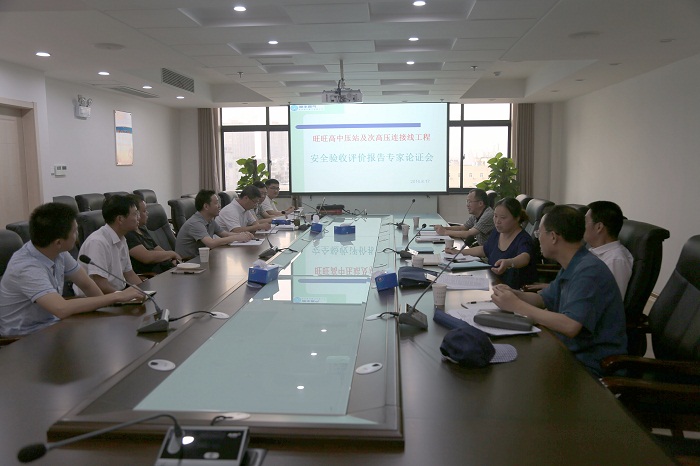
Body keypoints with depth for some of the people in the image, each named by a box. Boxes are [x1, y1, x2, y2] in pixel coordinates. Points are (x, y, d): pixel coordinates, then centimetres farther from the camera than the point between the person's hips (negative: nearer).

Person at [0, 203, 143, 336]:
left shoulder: (58, 252, -6)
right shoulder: (27, 268, -28)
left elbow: (87, 284, 3)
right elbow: (62, 309, -40)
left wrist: (108, 306, -14)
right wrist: (117, 297, -35)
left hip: (50, 324, 7)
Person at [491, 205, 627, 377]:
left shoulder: (589, 271, -23)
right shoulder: (571, 267, 7)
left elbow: (570, 326, -32)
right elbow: (543, 300, 18)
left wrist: (518, 305, -23)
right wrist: (514, 294, -3)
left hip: (592, 364, -8)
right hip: (571, 350, 8)